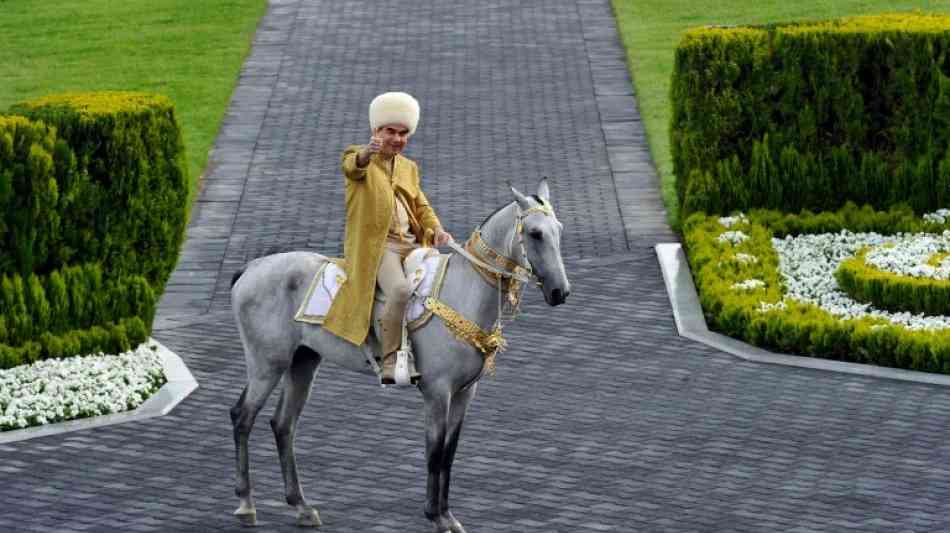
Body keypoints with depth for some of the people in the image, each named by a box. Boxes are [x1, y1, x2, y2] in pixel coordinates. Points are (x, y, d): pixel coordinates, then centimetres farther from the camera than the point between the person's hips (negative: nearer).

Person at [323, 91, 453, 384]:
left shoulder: (409, 167, 25)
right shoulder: (359, 157, 5)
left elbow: (421, 205, 23)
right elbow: (351, 166, -20)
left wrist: (436, 229, 0)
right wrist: (366, 153, -46)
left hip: (412, 243, 7)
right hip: (377, 243, -7)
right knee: (400, 289, -32)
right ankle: (390, 364, -24)